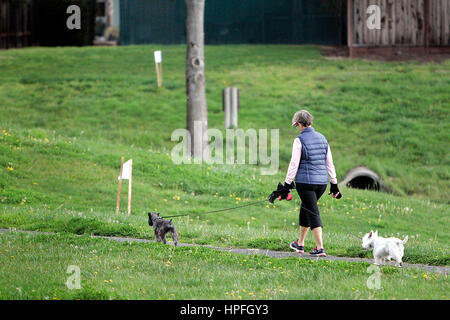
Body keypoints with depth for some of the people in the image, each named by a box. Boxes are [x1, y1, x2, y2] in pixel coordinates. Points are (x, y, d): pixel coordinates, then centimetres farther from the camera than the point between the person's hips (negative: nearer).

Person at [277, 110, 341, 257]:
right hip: (322, 182, 6)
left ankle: (320, 248, -12)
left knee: (313, 213, -4)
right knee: (305, 209, 22)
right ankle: (300, 243, 32)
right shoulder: (322, 138, 8)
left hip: (305, 182, -6)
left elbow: (294, 164, -12)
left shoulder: (299, 140, -10)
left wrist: (287, 184, -7)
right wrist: (334, 184, 15)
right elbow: (329, 163, 11)